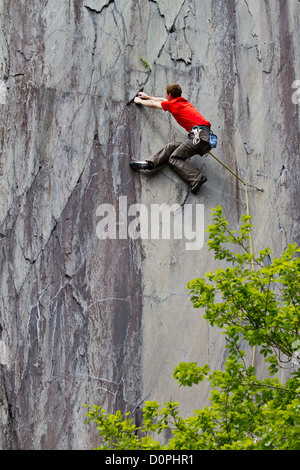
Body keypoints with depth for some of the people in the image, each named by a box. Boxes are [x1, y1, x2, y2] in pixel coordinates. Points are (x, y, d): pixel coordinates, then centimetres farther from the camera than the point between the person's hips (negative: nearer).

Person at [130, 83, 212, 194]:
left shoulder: (172, 104, 5)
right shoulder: (184, 101, 28)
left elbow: (153, 104, 23)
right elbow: (163, 101, 47)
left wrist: (140, 101, 42)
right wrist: (147, 97, 59)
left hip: (198, 134, -9)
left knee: (174, 159, -7)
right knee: (171, 146, 11)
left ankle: (197, 179, -24)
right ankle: (149, 163, -1)